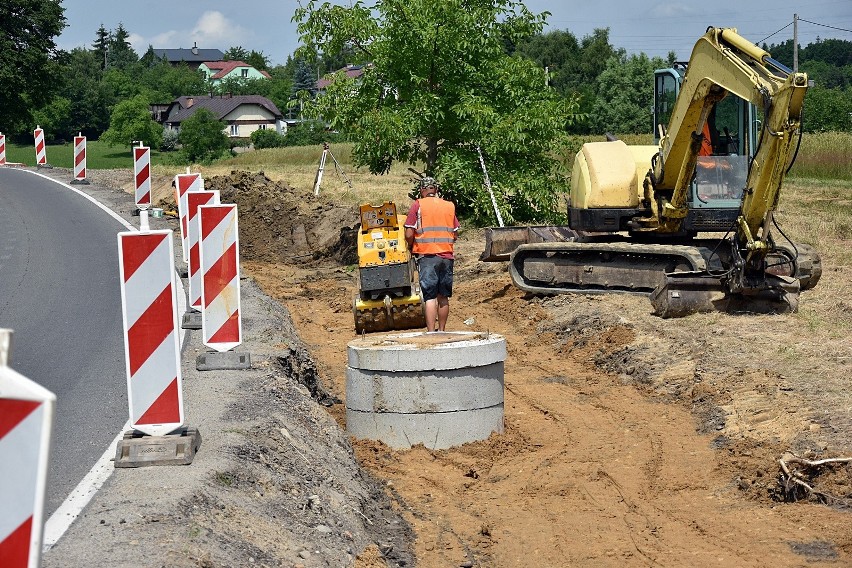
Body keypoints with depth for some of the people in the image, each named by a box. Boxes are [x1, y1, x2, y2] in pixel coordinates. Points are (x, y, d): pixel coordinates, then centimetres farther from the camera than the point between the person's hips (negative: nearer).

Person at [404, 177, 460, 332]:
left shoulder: (418, 205, -2)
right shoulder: (450, 206, 9)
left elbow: (409, 235, -6)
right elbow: (455, 234, 11)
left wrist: (411, 247, 13)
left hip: (427, 255, -4)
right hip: (447, 256, 4)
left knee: (430, 297, -5)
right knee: (443, 297, 12)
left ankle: (431, 332, -11)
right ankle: (442, 330, 20)